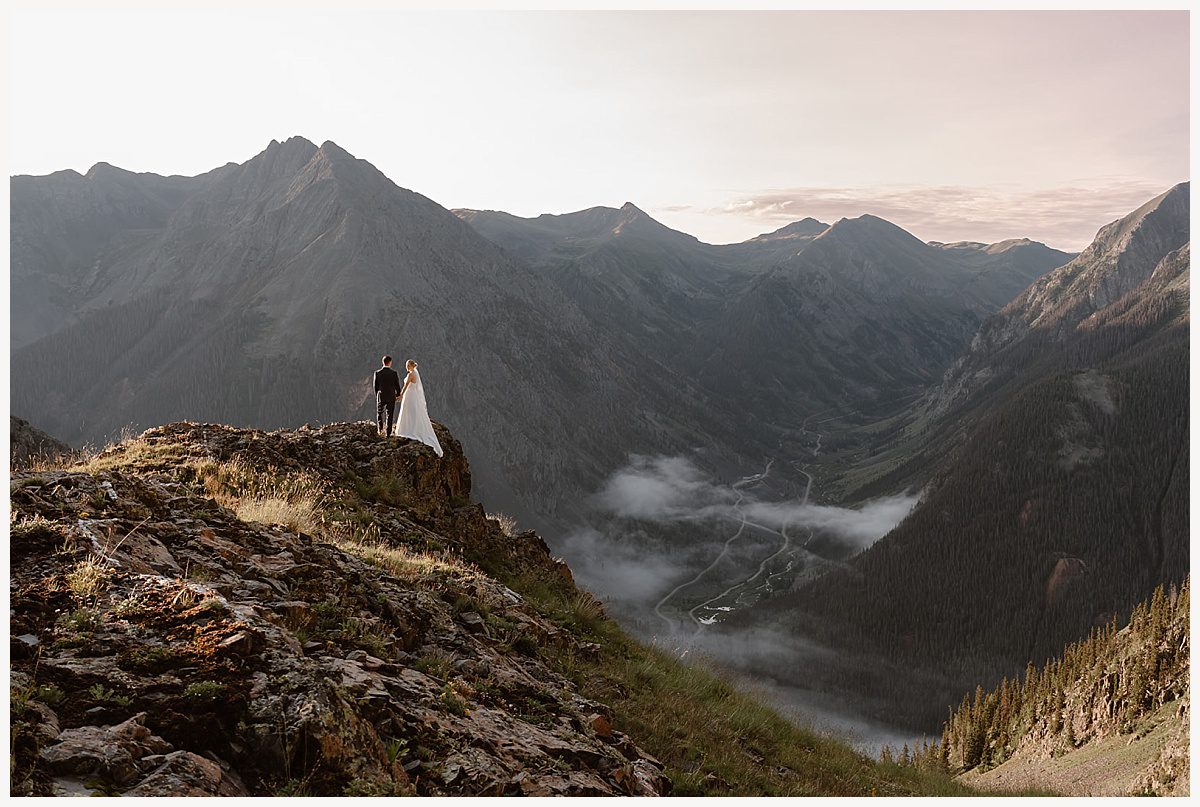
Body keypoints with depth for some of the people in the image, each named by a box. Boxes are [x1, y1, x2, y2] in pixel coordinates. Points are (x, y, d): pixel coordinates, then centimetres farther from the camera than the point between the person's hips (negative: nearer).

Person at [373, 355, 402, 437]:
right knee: (390, 416, 9)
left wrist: (377, 396, 14)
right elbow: (397, 386, -4)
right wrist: (398, 395, 12)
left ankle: (381, 429, 3)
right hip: (391, 397, 0)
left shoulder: (377, 373, -7)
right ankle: (388, 432, 10)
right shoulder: (394, 373, -10)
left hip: (381, 397, 0)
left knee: (379, 413, 19)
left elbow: (375, 386, -1)